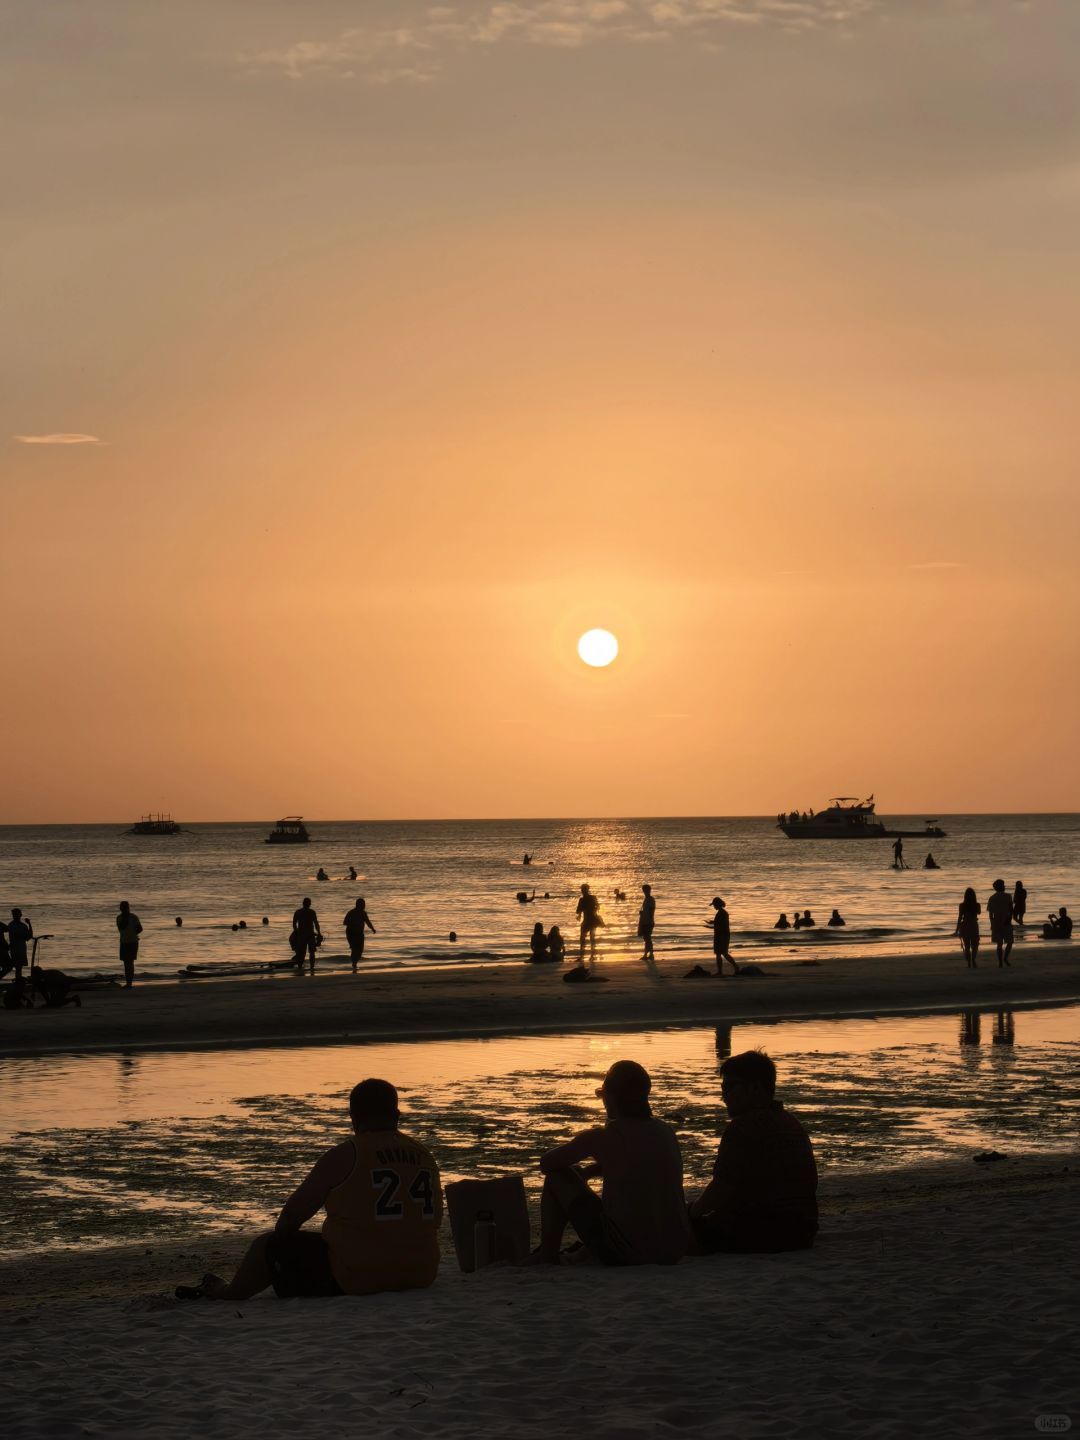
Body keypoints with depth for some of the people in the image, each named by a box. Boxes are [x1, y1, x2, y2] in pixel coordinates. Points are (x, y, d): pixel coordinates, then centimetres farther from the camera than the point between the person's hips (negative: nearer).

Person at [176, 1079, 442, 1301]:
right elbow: (433, 1220, 15)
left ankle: (229, 1293, 42)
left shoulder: (344, 1157, -10)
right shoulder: (425, 1156, 6)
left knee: (266, 1246, 16)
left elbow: (293, 1213, -2)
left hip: (354, 1278, -6)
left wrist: (280, 1240, 20)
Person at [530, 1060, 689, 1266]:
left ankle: (547, 1254, 23)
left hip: (624, 1255, -6)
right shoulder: (666, 1131, 8)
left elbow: (547, 1164, 8)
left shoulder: (601, 1137, -8)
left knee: (558, 1177, 12)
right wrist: (588, 1171, 33)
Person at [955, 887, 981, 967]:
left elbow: (959, 918, -8)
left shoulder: (962, 905, -9)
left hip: (965, 927, 0)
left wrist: (957, 929, -2)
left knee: (967, 946, 10)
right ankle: (973, 961, -11)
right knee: (974, 946, 10)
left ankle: (969, 964, 7)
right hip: (974, 927, 0)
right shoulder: (977, 905, -6)